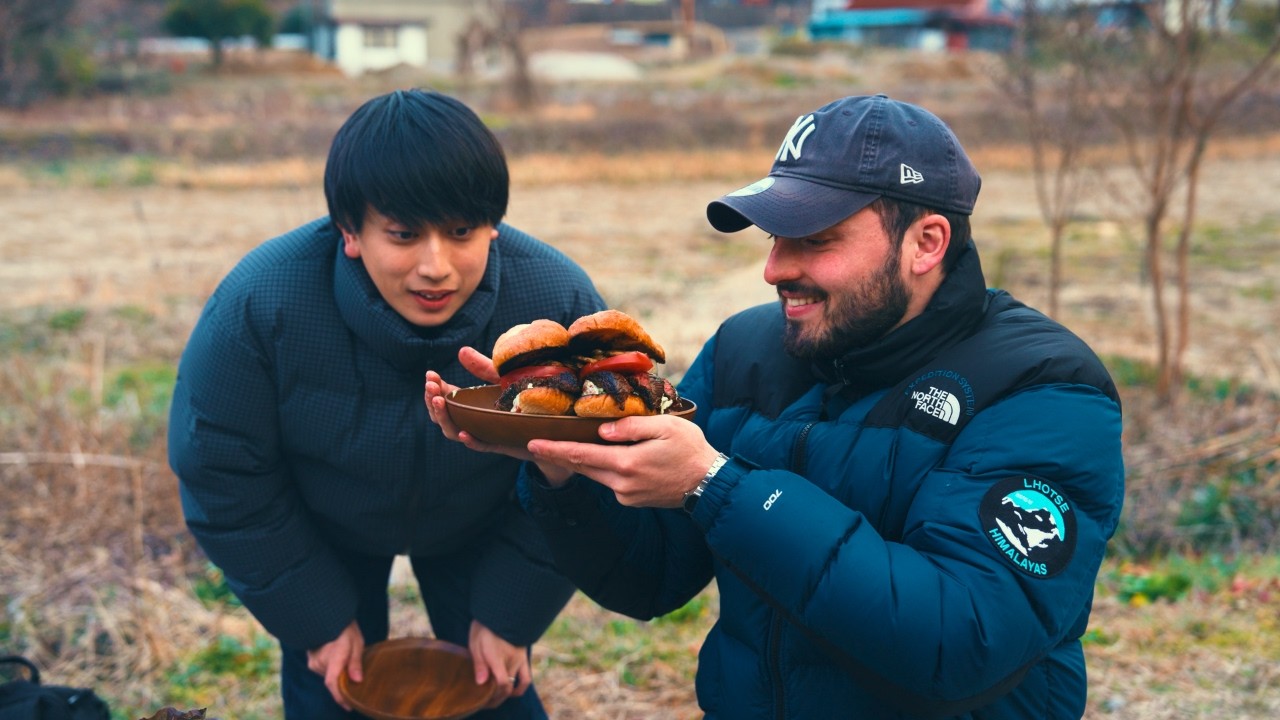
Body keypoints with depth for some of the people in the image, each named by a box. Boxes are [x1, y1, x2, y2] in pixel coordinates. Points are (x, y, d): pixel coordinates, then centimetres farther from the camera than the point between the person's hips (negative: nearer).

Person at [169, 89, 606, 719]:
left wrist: (510, 614, -10)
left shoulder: (561, 303, -31)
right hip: (319, 534, -1)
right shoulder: (258, 305, -34)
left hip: (479, 531, 1)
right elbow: (223, 480, -20)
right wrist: (318, 618, -14)